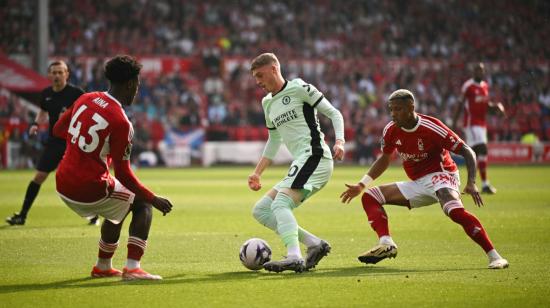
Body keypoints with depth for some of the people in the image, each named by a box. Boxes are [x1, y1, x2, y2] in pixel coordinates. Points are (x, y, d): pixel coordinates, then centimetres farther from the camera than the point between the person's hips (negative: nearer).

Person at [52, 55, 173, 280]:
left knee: (118, 208, 32)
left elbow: (58, 130, 17)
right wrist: (154, 199, -6)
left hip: (63, 186, 7)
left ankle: (103, 266, 41)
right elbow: (123, 175, -16)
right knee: (142, 204, 13)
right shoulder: (121, 122, -18)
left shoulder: (86, 99, 2)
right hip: (91, 191, -7)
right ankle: (132, 267, -2)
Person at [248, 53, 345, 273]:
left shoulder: (298, 88, -2)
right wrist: (257, 173, 25)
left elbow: (334, 113, -2)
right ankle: (315, 244, -5)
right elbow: (274, 141, 30)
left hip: (314, 155, -9)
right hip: (300, 164, 9)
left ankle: (294, 258, -41)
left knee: (280, 203, -27)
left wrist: (339, 142, -18)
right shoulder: (268, 103, 21)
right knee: (260, 211, 4)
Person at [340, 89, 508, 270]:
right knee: (370, 197, 2)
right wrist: (362, 185, 13)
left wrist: (471, 183, -31)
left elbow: (467, 152, -17)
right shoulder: (391, 131, -2)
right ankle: (386, 244, -17)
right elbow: (384, 159, 18)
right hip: (417, 184, 8)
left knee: (455, 211, -37)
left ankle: (494, 257, -35)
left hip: (440, 175, -8)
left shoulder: (432, 128, -20)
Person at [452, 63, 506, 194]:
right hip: (471, 123, -8)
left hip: (482, 123, 8)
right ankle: (485, 184, -19)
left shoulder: (485, 86, 13)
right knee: (483, 150, -17)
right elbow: (461, 104, -6)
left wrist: (495, 105, 3)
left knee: (474, 153, 11)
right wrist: (454, 122, -7)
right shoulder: (468, 86, -9)